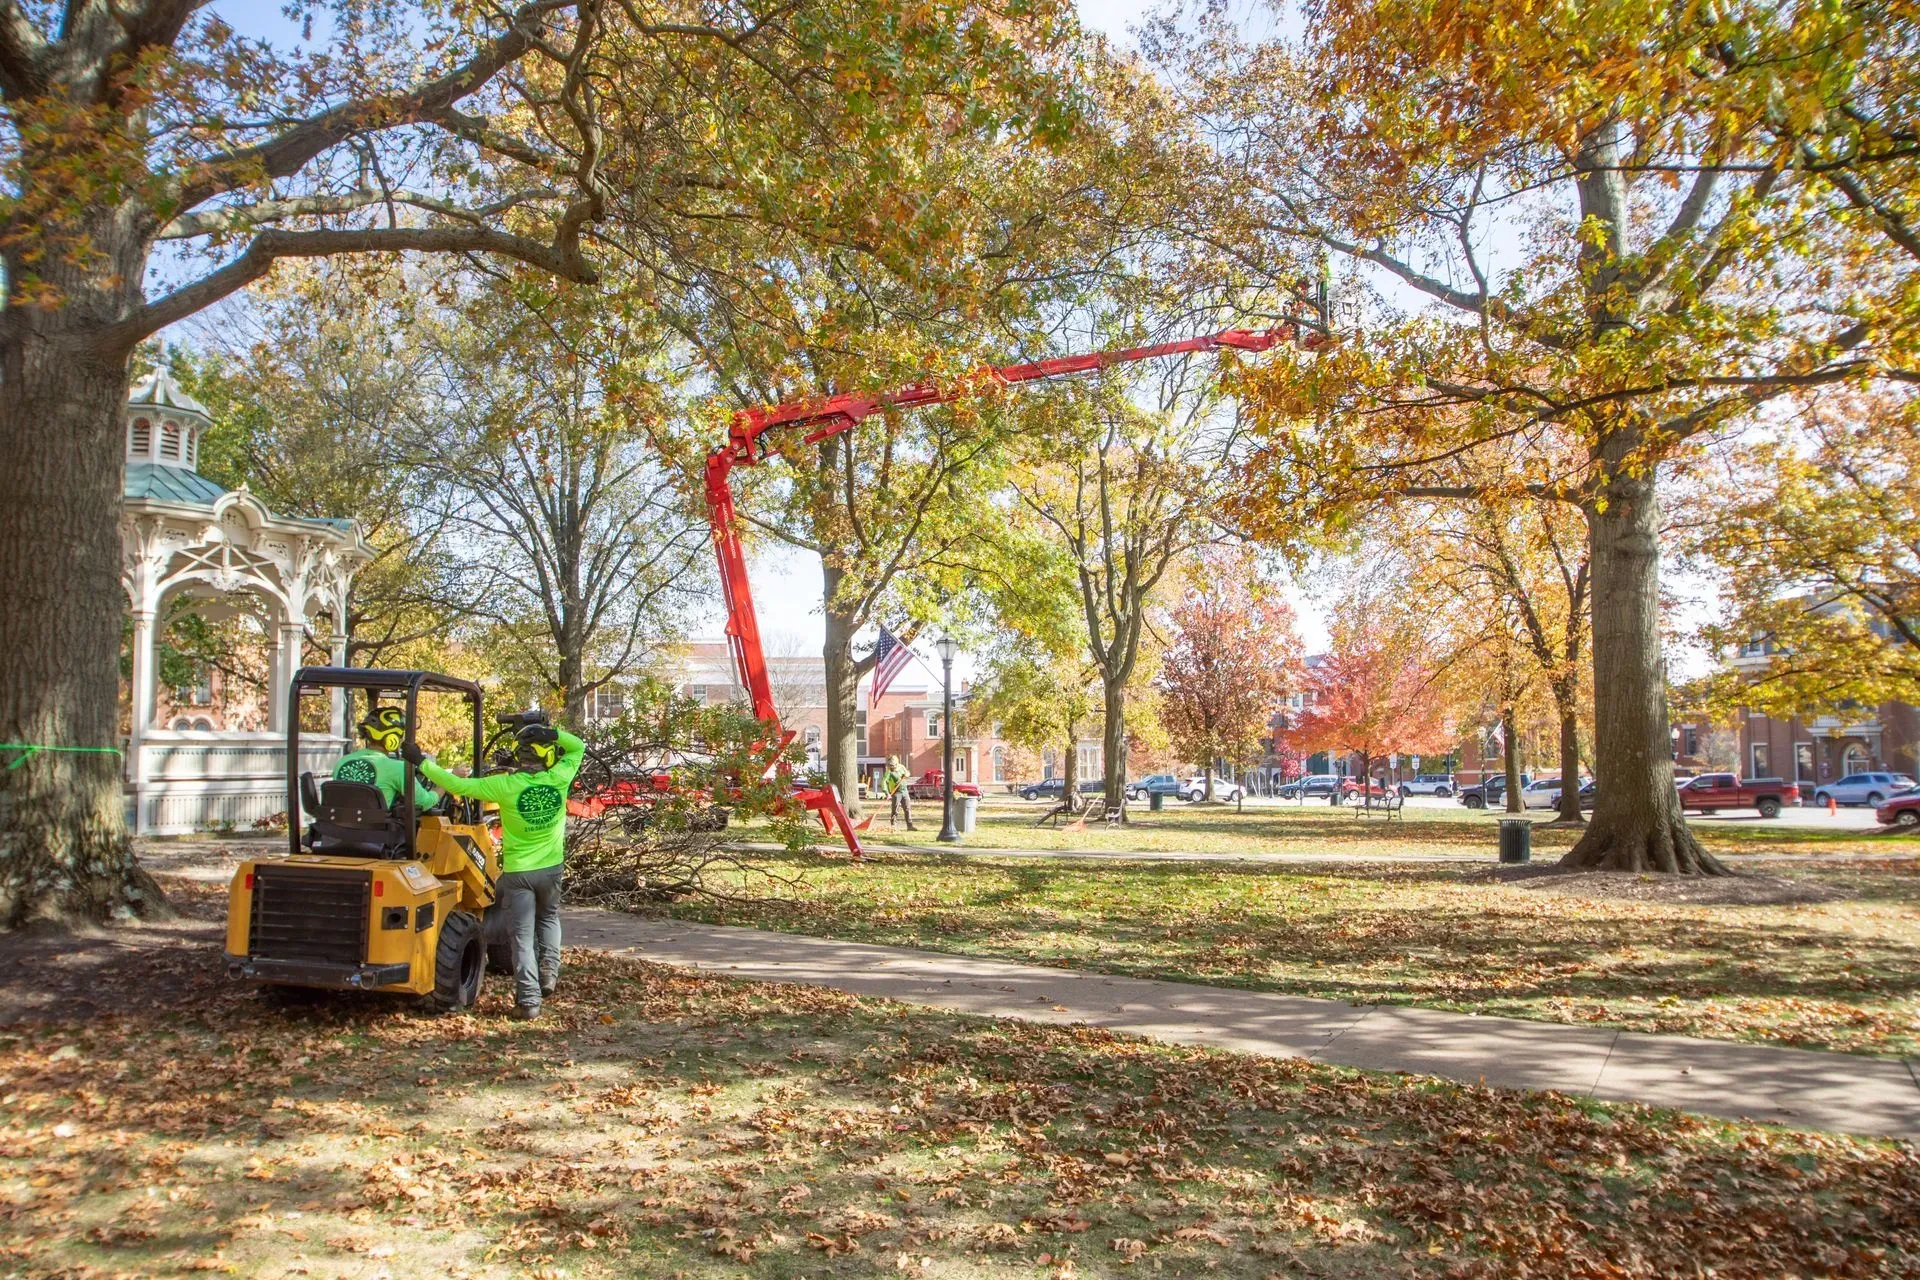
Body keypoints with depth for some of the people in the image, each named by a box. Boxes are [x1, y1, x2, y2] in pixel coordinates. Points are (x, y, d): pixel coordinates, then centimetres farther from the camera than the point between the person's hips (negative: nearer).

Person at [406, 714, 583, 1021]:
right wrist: (549, 731, -8)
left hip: (518, 870, -3)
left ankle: (528, 999, 1)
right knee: (548, 918, 29)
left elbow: (458, 785, -14)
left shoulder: (506, 785, -18)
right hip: (551, 868, 3)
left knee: (523, 936, 3)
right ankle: (549, 971, 17)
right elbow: (577, 747, 5)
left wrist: (422, 762, -5)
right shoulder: (559, 779, -12)